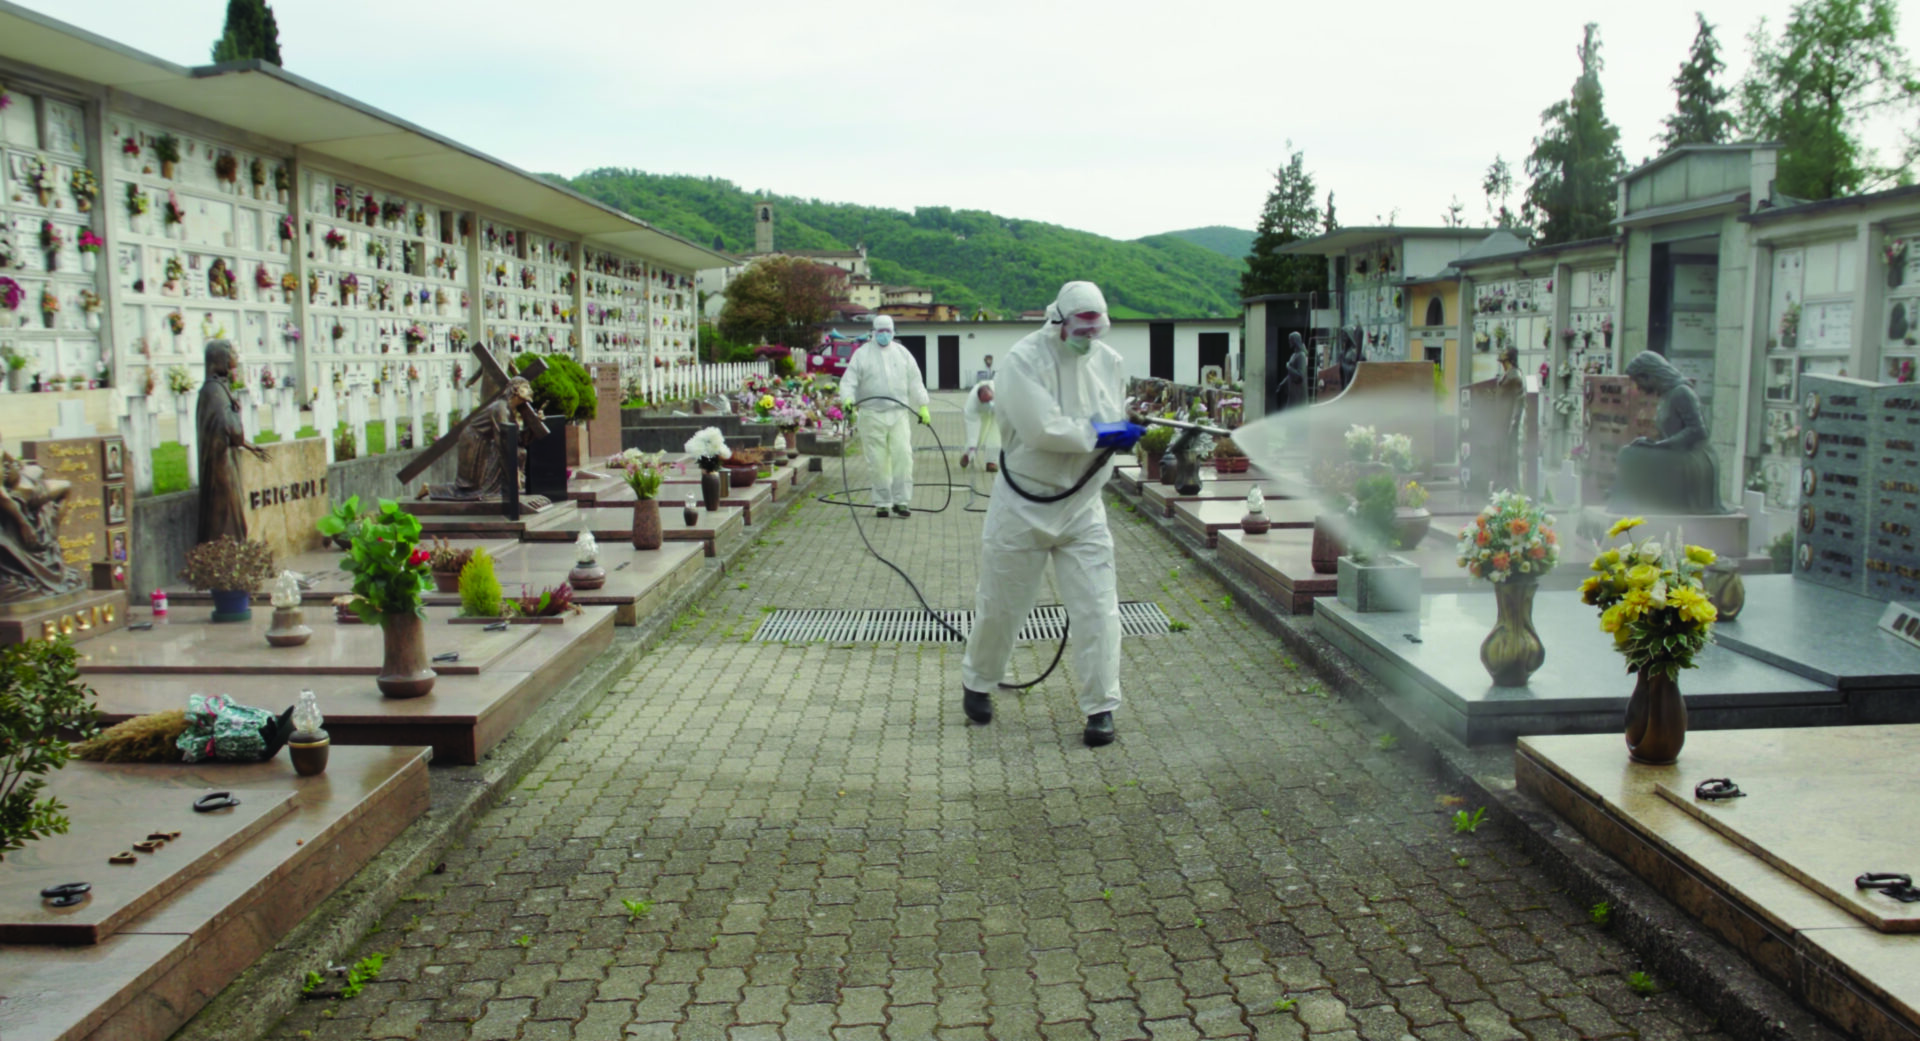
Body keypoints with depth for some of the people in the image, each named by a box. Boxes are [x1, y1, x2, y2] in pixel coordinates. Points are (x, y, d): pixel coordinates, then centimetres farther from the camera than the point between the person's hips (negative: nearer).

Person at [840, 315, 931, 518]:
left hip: (899, 413, 2)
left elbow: (915, 382, 16)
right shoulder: (862, 354, 5)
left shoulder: (902, 353, 14)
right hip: (872, 415, -2)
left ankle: (900, 501, -1)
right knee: (878, 462, 0)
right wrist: (848, 398, -20)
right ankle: (882, 503, 10)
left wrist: (923, 406, 9)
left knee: (903, 456, -9)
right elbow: (849, 380, -2)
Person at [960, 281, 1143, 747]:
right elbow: (1042, 429, -26)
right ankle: (977, 683, 35)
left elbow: (1118, 428, 14)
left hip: (1083, 508, 3)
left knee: (1097, 609, -2)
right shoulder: (1024, 359, -16)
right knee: (1000, 605, 11)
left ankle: (1101, 708, 9)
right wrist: (1098, 434, -21)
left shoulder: (1110, 362, 1)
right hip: (1022, 505, -3)